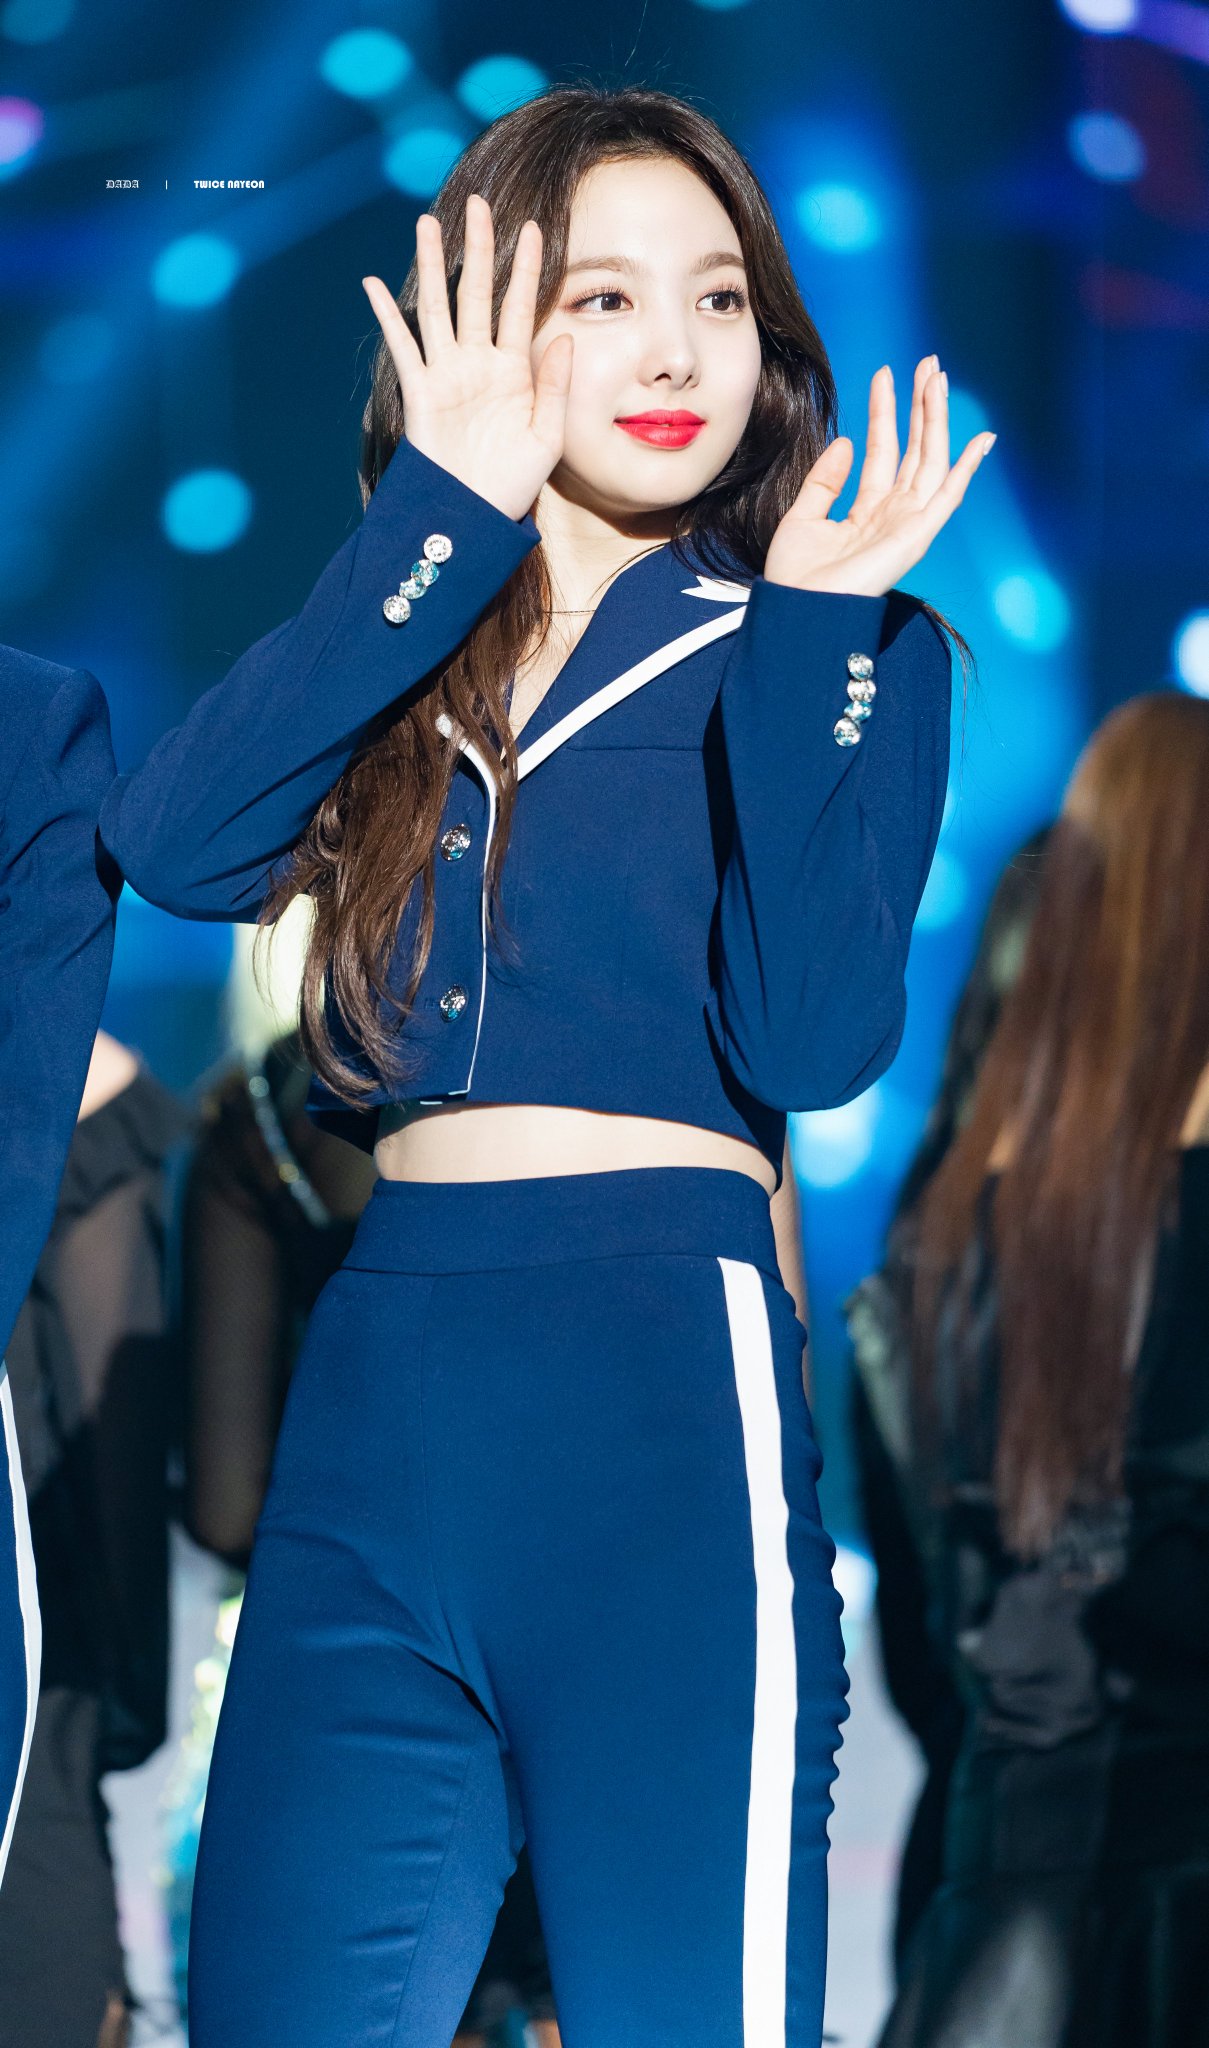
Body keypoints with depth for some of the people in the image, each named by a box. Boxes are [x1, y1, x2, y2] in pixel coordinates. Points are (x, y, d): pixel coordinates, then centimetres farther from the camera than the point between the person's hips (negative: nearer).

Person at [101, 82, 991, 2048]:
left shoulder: (843, 646, 5)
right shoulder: (407, 637, 14)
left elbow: (813, 1038, -11)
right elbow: (172, 844, -7)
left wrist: (802, 631, -13)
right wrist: (443, 518, -7)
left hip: (667, 1385, -4)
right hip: (376, 1386, 4)